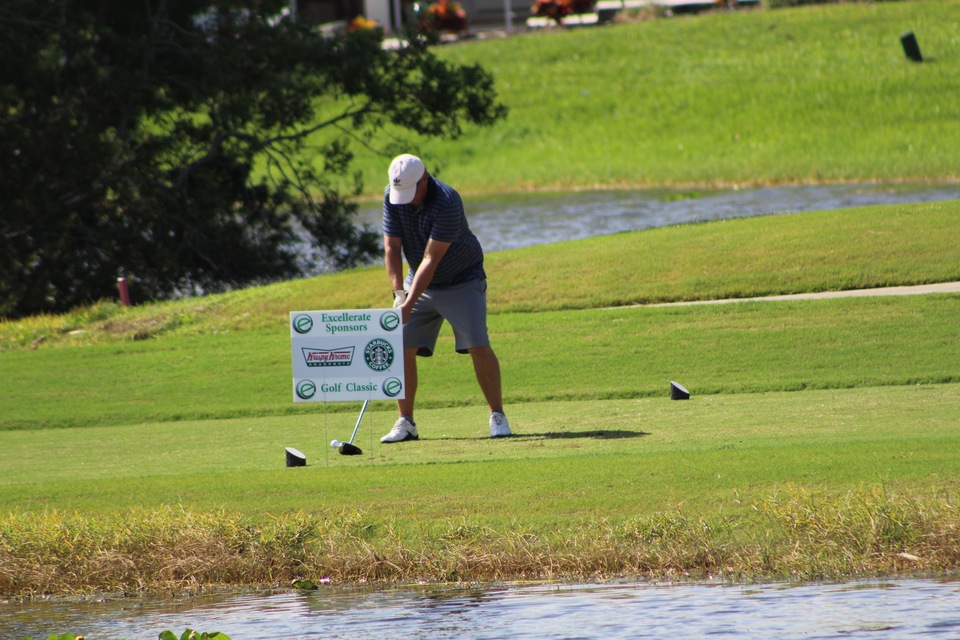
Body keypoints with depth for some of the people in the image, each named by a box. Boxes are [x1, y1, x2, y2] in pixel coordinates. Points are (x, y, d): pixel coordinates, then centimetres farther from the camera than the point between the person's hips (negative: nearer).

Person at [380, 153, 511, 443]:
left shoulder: (447, 202, -29)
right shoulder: (392, 196, -11)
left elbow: (431, 258, -29)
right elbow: (392, 247, -9)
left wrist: (410, 303, -30)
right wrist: (399, 293, -19)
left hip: (463, 280, -5)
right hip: (418, 281, 5)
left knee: (478, 347, -15)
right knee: (401, 347, -5)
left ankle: (498, 416, -2)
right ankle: (406, 422, 4)